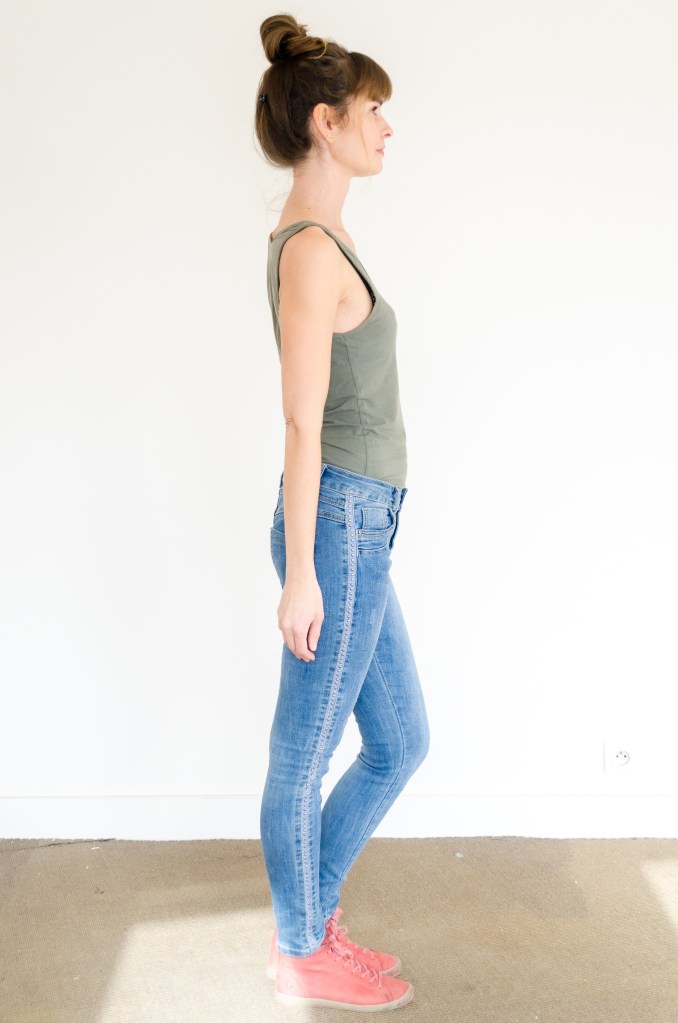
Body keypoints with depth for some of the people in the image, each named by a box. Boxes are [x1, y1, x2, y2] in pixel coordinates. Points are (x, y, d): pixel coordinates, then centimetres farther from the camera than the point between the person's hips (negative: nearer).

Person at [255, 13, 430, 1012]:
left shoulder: (317, 238, 14)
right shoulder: (312, 248, -16)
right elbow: (303, 424, -18)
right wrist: (301, 576, -16)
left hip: (358, 526, 10)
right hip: (339, 525, -10)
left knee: (402, 742, 18)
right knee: (305, 757, 7)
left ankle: (311, 916, 33)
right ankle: (300, 954, 26)